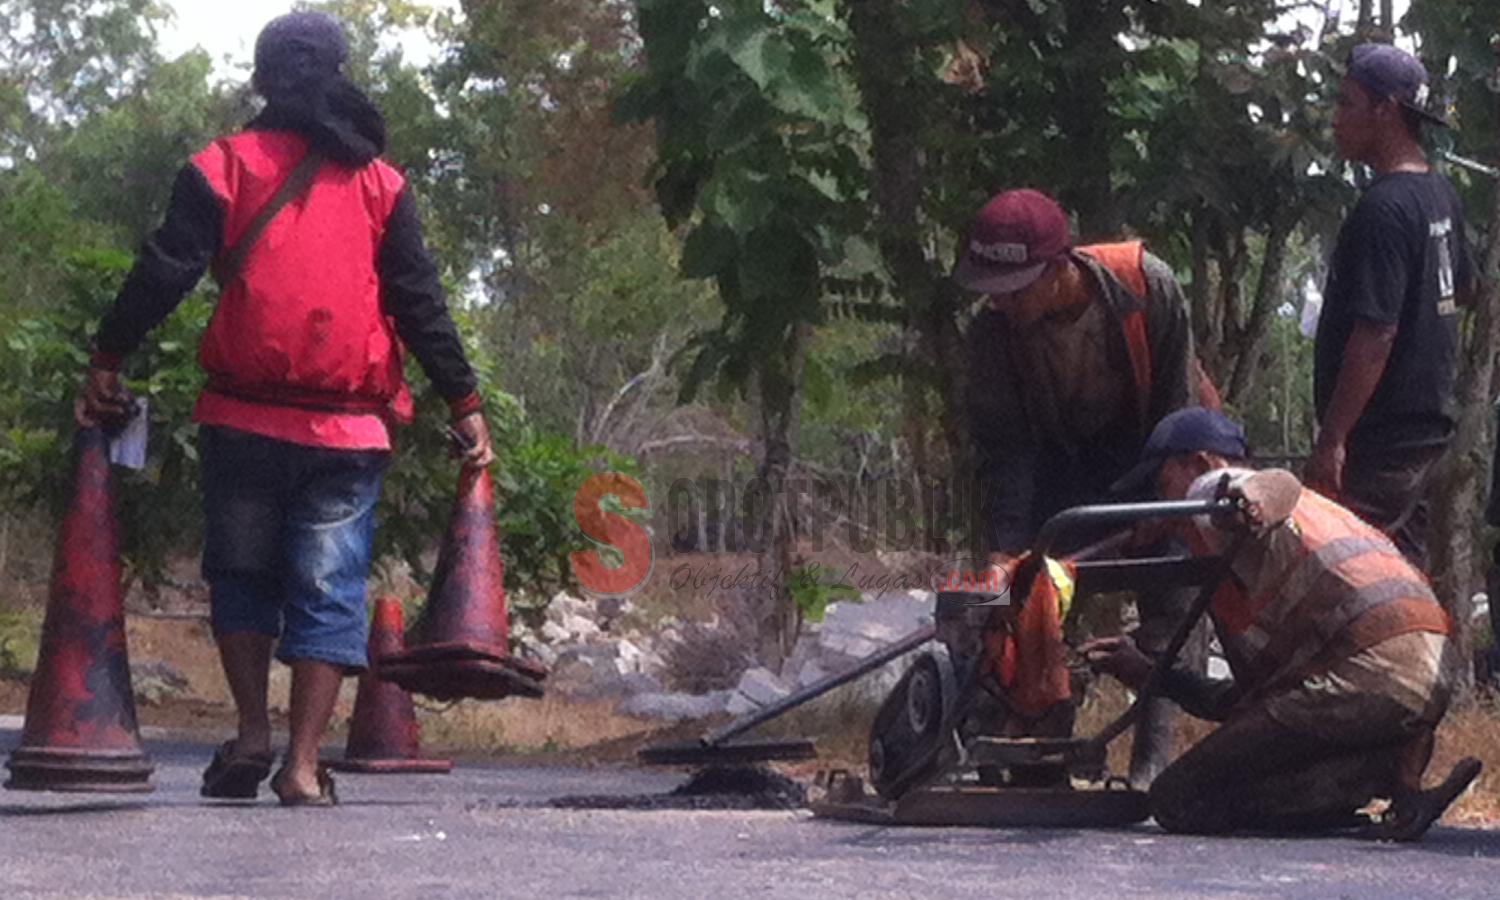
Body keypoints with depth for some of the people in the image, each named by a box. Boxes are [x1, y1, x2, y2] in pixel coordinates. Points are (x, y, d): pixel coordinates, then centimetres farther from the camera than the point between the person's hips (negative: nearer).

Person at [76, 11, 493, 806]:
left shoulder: (225, 165, 3)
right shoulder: (378, 181, 7)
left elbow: (165, 270, -3)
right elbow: (420, 300, 5)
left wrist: (107, 360, 4)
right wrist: (463, 401, 9)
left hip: (245, 420, 0)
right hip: (348, 430, 0)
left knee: (241, 576, 15)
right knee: (328, 588, 2)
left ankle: (252, 733, 5)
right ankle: (303, 764, -3)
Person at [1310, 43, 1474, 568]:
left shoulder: (1384, 209, -19)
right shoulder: (1440, 195, 10)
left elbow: (1375, 333, -24)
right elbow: (1461, 289, 25)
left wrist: (1331, 439, -23)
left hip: (1379, 442, -10)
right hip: (1428, 426, 10)